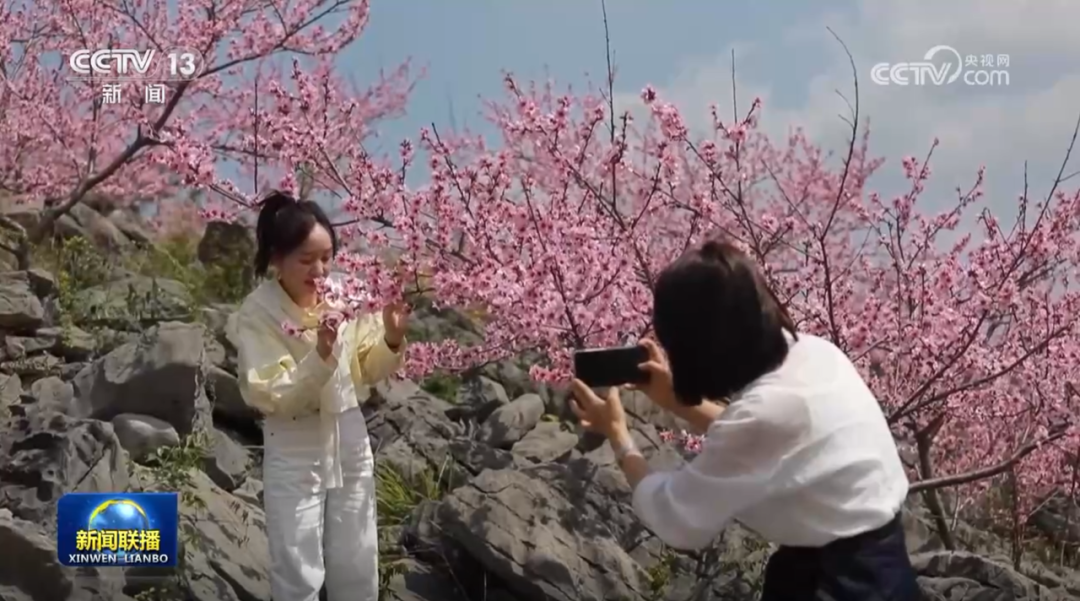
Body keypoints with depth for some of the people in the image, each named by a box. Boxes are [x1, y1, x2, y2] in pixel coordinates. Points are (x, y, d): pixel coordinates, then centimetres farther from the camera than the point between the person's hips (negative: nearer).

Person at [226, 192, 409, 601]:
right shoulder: (256, 315, -13)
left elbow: (368, 370, 5)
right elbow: (271, 397, -20)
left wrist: (391, 340, -15)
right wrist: (320, 357, -32)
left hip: (350, 442, 4)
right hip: (295, 452, -3)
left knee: (358, 568, 16)